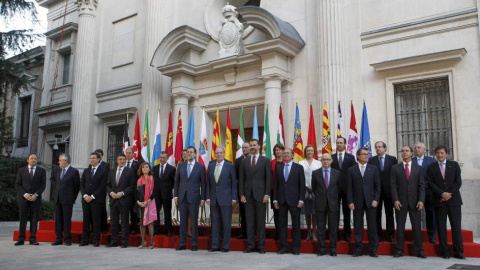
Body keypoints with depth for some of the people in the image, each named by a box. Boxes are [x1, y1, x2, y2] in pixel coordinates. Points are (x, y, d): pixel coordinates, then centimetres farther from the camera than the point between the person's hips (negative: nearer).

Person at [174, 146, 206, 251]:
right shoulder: (181, 165, 9)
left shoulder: (200, 167, 1)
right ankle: (182, 243, 14)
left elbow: (203, 183, 1)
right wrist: (175, 195, 4)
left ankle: (194, 244, 10)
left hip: (194, 198, -3)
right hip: (182, 197, 3)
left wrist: (203, 198, -4)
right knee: (182, 221, 7)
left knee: (194, 221, 2)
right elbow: (176, 181, 10)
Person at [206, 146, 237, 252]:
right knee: (215, 223, 7)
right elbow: (208, 183, 11)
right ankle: (215, 246, 13)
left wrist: (234, 198, -6)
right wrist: (208, 197, 4)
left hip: (226, 199, -3)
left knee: (226, 223, 1)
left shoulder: (230, 166, 0)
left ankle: (226, 246, 8)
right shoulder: (210, 166, 10)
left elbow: (234, 183, -1)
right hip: (214, 199, 4)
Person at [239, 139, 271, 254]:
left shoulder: (265, 161, 3)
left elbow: (268, 179, 0)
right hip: (248, 195, 2)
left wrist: (267, 194, -8)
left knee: (261, 221, 2)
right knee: (249, 221, 5)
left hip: (260, 194, -2)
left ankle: (261, 246, 9)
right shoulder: (244, 161, 10)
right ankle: (250, 245, 11)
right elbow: (241, 179, 8)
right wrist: (241, 194, 1)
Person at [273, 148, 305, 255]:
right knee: (282, 224, 5)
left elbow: (302, 185, -1)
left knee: (296, 224, 3)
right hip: (281, 200, 3)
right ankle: (284, 246, 13)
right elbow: (276, 185, 10)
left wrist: (301, 200, -8)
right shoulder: (279, 168, 11)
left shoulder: (299, 167, 3)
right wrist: (275, 199, 3)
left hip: (294, 200, -2)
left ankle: (296, 247, 12)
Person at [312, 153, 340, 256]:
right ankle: (322, 248, 13)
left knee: (333, 227, 5)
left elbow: (339, 188, 10)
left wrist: (334, 198, 9)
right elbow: (313, 188, 10)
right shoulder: (315, 173, 3)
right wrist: (319, 196, 10)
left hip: (333, 203, 0)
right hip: (320, 204, 0)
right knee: (320, 227, 4)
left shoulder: (337, 173, 4)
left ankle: (333, 248, 14)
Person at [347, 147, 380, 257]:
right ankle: (358, 249, 12)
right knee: (358, 227, 3)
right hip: (357, 202, 0)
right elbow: (349, 187, 4)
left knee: (372, 226, 2)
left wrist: (376, 200, -4)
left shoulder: (373, 169, 9)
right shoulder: (351, 170, 7)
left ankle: (373, 250, 10)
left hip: (370, 202, 0)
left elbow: (377, 186, 6)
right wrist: (350, 202, -4)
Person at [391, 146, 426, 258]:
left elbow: (422, 186, 4)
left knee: (417, 226, 2)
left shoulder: (418, 168, 9)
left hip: (415, 202, 1)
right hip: (401, 202, -1)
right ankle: (399, 250, 8)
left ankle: (419, 250, 9)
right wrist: (395, 200, -10)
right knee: (400, 227, 3)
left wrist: (421, 200, -7)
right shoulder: (395, 168, 6)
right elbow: (393, 185, 1)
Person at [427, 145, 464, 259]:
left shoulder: (454, 165, 8)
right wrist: (442, 194, -14)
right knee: (441, 227, 0)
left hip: (454, 200, 0)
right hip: (439, 201, 0)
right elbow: (431, 184, -1)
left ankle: (458, 252, 4)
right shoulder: (431, 167, 7)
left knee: (456, 226, -1)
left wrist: (450, 194, -9)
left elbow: (458, 182, 2)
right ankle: (445, 251, 5)